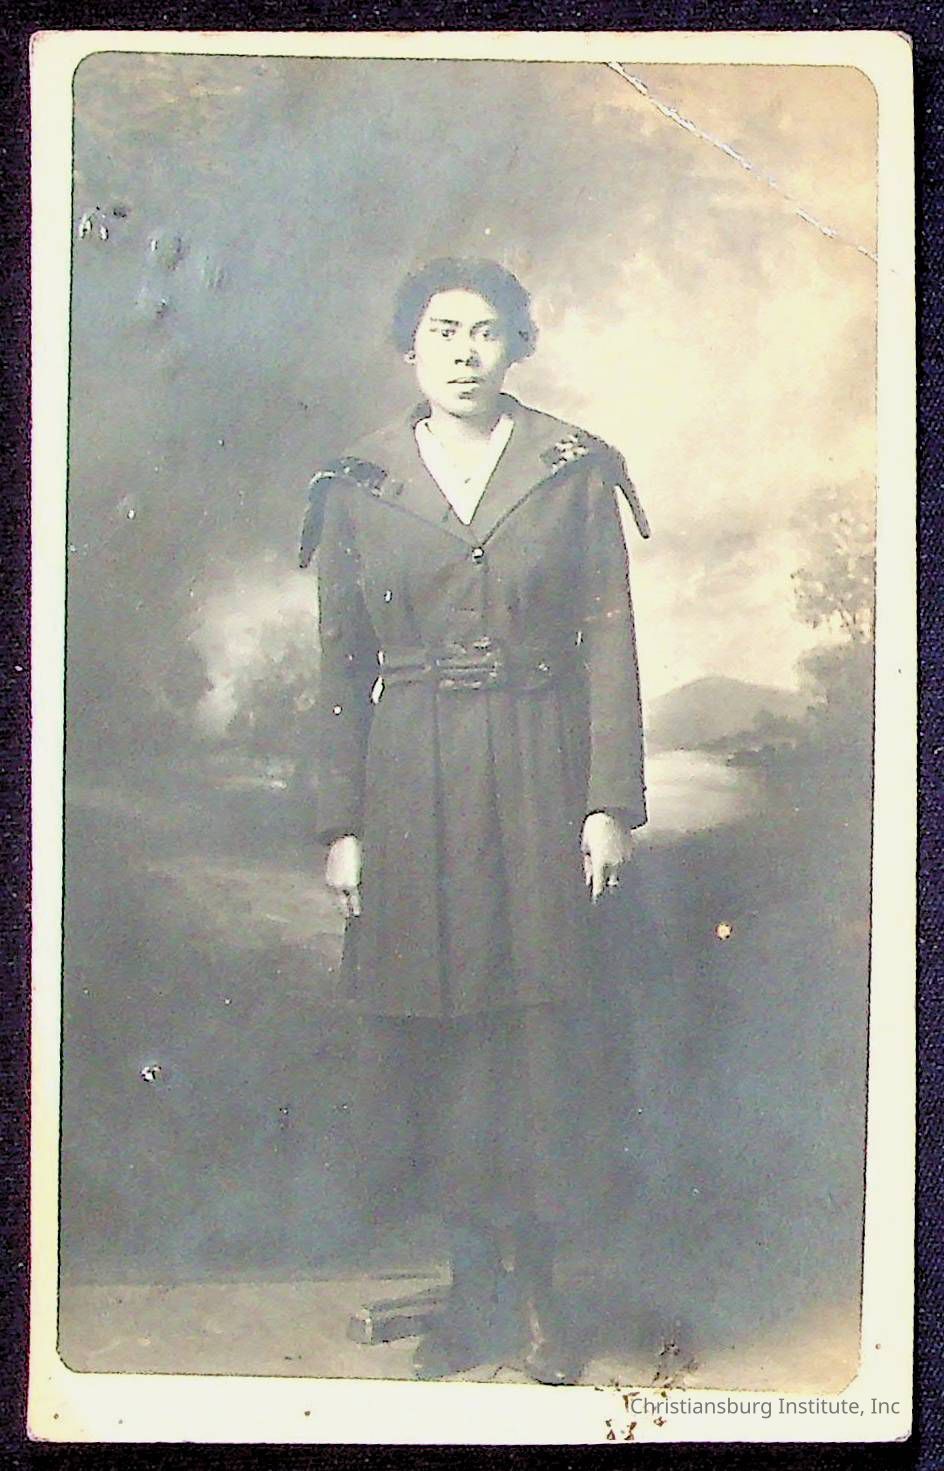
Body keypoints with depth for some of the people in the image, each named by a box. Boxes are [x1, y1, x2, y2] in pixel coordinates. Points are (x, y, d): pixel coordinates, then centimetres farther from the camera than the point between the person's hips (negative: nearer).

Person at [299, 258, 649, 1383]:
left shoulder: (574, 474, 3)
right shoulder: (357, 488, 5)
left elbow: (610, 646, 2)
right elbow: (341, 669, 6)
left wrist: (611, 802, -4)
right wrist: (341, 825, 2)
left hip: (541, 776, -1)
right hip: (411, 786, 1)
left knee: (537, 1025, 2)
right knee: (437, 1026, 5)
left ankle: (535, 1282, 17)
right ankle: (471, 1286, 19)